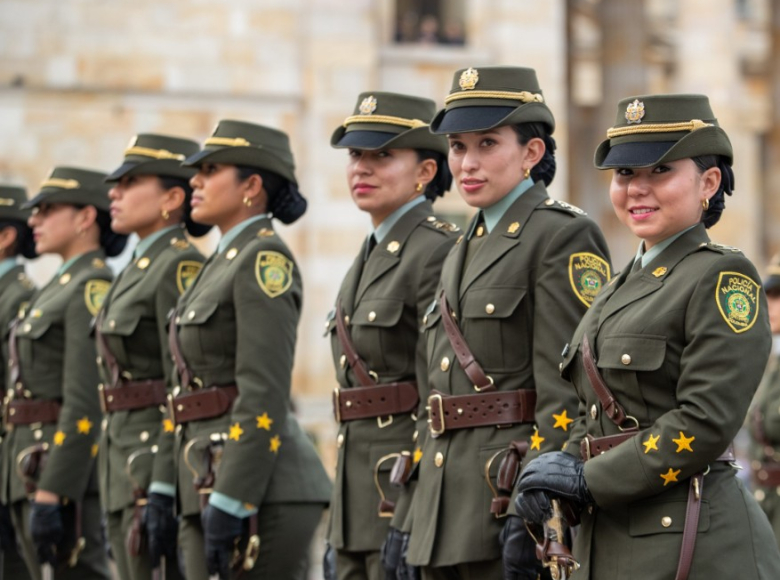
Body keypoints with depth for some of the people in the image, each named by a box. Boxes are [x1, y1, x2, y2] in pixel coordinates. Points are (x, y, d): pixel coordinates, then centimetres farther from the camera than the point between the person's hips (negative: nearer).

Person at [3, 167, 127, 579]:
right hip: (34, 468, 10)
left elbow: (85, 404, -20)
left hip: (67, 472, -10)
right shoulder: (62, 288, 19)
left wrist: (51, 494, -24)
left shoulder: (94, 288, -12)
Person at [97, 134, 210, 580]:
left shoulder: (182, 266, -12)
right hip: (128, 469, 10)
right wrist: (114, 503, 21)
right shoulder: (140, 269, 18)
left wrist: (163, 490, -23)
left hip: (162, 466, -10)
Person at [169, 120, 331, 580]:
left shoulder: (265, 258, -10)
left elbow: (264, 395, -18)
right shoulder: (226, 262, 19)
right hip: (212, 482, 9)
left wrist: (230, 503, -22)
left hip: (261, 492, -9)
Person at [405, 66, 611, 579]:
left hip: (514, 496, -8)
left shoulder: (565, 237, -7)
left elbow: (568, 393, -15)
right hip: (446, 517, 8)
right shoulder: (465, 251, 19)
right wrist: (415, 519, 17)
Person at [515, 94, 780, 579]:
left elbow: (706, 423, -17)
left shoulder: (724, 277, -8)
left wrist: (590, 480, -14)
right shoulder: (622, 289, 17)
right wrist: (563, 468, -2)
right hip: (608, 540, 8)